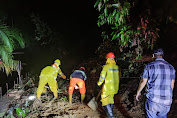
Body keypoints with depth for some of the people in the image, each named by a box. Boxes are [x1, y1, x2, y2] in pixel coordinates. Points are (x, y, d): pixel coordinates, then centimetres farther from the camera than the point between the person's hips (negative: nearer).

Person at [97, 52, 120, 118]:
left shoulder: (106, 66, -15)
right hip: (115, 86, 7)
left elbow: (102, 76, -13)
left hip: (107, 86, -7)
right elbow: (118, 76, 11)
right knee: (111, 98, 24)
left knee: (105, 100, 2)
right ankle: (111, 112, 36)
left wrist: (99, 83, 3)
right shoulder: (116, 66, 3)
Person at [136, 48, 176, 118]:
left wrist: (138, 92, 14)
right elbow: (172, 85, 13)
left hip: (153, 100, -4)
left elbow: (143, 82, -2)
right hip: (167, 101, 4)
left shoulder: (149, 66, -6)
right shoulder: (171, 67, 6)